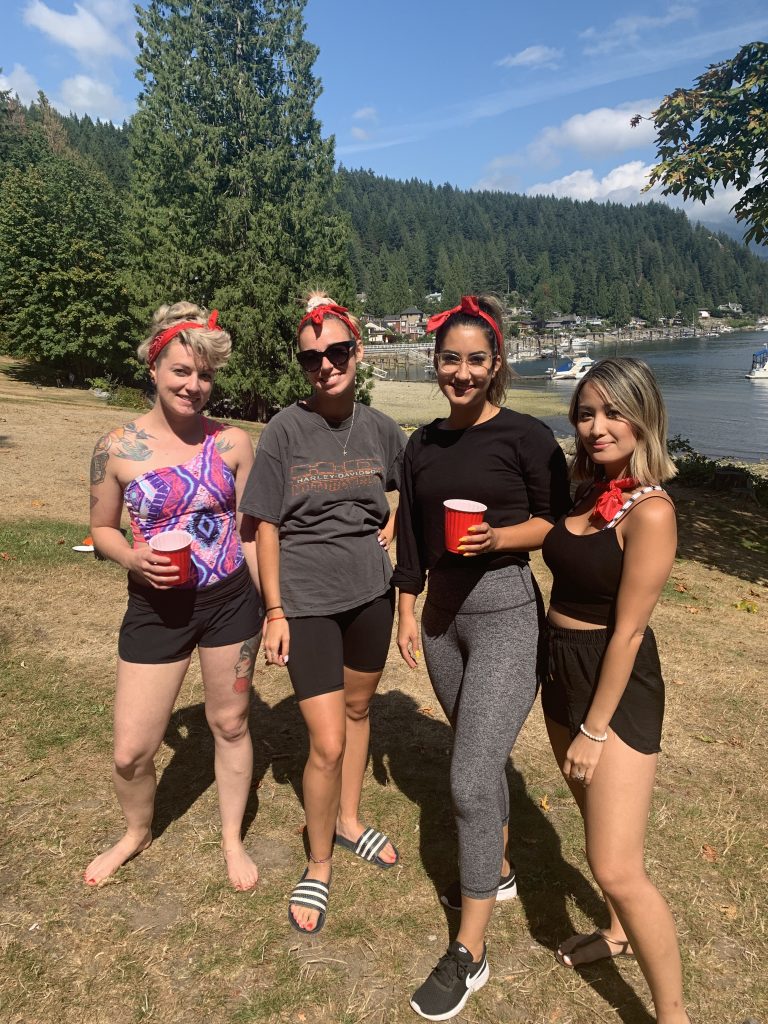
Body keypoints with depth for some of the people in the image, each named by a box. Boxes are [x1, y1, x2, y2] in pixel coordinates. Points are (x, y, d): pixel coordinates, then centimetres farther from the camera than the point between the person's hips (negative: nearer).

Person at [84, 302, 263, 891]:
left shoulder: (233, 443, -4)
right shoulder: (118, 447, -7)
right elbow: (102, 529, 4)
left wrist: (274, 607, 4)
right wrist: (135, 559, -17)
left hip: (231, 600, 1)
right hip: (156, 608, 0)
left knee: (231, 723, 16)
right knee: (131, 752, 6)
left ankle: (232, 838, 41)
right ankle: (137, 834, 41)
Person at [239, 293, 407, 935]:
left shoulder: (379, 428, -1)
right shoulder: (284, 432, -10)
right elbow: (266, 527, -7)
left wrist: (393, 530, 2)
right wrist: (274, 611, -8)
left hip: (370, 592, 4)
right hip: (307, 600, -4)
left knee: (357, 708, 20)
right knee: (327, 743, -3)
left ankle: (349, 821, 44)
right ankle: (319, 865, 23)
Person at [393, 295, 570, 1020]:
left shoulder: (525, 436, -8)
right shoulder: (423, 444, 7)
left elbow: (558, 520, -3)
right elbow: (410, 536, 11)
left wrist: (500, 536, -20)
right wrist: (408, 612, 10)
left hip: (505, 611, -5)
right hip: (442, 611, 6)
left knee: (470, 778, -7)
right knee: (479, 757, 21)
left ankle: (468, 952, 11)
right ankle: (497, 870, 45)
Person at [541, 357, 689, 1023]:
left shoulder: (650, 511, -20)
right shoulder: (585, 492, 2)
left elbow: (627, 630, -19)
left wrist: (595, 729, -15)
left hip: (619, 685, -8)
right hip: (562, 669, 8)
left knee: (616, 867, -4)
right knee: (596, 817, 25)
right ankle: (620, 933, 49)